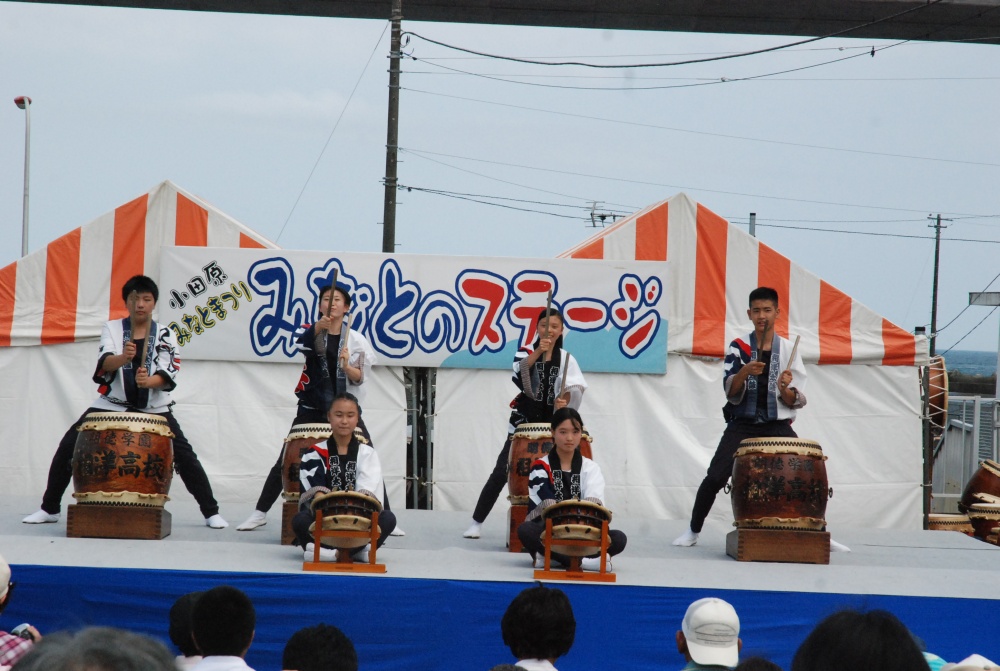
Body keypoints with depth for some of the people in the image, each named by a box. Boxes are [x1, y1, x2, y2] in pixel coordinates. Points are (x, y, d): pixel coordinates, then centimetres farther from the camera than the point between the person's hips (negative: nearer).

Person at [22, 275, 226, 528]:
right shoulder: (112, 328, -1)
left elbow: (168, 376, -13)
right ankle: (49, 509, 9)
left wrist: (148, 381, -36)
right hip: (111, 406, 1)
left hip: (154, 410, 0)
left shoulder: (164, 335, -2)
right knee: (68, 448, -7)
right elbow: (104, 363, -19)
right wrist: (124, 357, -42)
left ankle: (211, 512, 3)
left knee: (184, 456, -10)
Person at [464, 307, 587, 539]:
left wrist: (564, 400, -30)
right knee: (501, 473, -5)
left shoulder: (566, 359, 5)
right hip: (523, 424, -1)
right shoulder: (526, 352, -1)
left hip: (551, 426, 1)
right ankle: (477, 522, 2)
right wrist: (538, 351, -34)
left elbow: (572, 388, -8)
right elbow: (519, 375, -22)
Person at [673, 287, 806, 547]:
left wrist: (785, 389, -21)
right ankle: (693, 530, 7)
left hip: (777, 426, 1)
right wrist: (745, 372, -29)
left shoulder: (788, 350, 4)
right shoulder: (739, 347, 1)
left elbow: (796, 402, 2)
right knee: (715, 477, -13)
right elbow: (731, 393, -10)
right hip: (742, 425, -1)